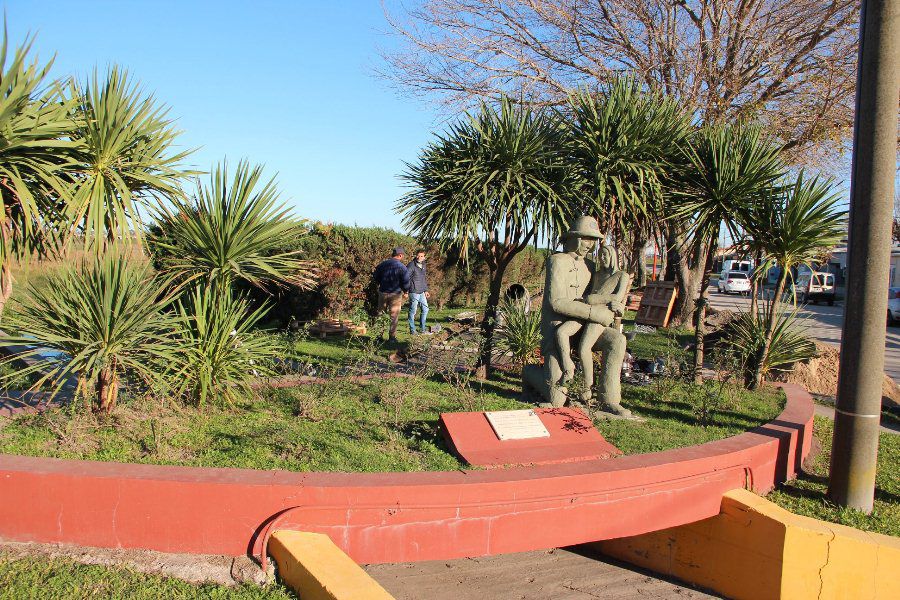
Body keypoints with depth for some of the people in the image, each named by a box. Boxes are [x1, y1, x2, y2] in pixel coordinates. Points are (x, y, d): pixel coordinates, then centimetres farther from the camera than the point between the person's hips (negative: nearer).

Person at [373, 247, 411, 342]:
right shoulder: (402, 267, -12)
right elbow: (406, 282, -12)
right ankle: (392, 337, 8)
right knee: (394, 317, 6)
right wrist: (405, 292, 5)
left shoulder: (382, 264, 2)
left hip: (382, 293, 4)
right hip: (395, 294, -4)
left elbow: (375, 276, 10)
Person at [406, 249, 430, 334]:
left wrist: (425, 290, 20)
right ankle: (412, 329, 9)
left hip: (422, 292, 8)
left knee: (425, 309, 12)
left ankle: (422, 328, 24)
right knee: (413, 311, -1)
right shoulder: (411, 265, -11)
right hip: (414, 292, -8)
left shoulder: (423, 265, 13)